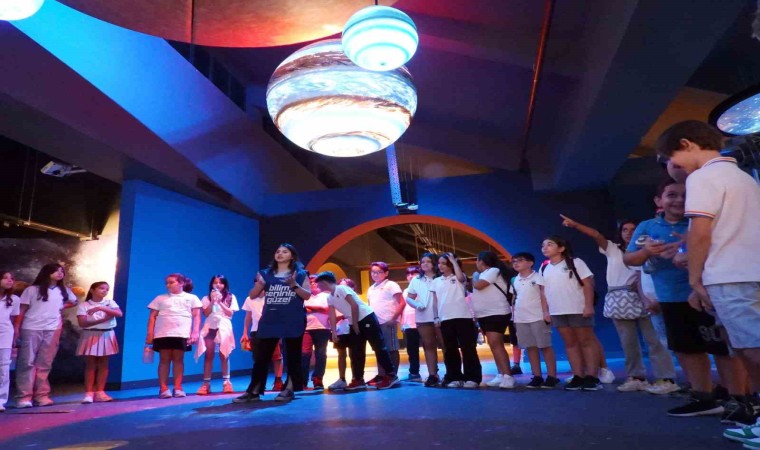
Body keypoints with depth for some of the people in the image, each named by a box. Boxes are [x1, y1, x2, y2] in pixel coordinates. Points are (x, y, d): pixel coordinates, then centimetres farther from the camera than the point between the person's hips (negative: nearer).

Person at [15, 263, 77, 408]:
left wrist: (61, 306, 13)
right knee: (27, 362, -2)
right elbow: (21, 310, -1)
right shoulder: (32, 289, 1)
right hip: (31, 329, -3)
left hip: (53, 329, 3)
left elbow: (74, 302, 28)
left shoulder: (64, 290, 12)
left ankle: (42, 395, 8)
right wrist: (16, 328, -8)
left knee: (45, 364, 5)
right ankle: (24, 396, 0)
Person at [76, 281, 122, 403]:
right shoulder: (83, 305, -2)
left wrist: (100, 308, -21)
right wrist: (102, 319, -20)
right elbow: (82, 323, -12)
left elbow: (119, 313, -12)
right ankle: (88, 393, 3)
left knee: (104, 364, 4)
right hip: (90, 336, -2)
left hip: (106, 336, 3)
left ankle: (99, 392, 10)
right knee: (90, 364, -2)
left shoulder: (110, 302, 4)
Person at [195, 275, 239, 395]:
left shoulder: (230, 297, 7)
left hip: (224, 327, -1)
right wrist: (212, 301, -11)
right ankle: (206, 383, 2)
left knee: (224, 355, -1)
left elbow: (230, 313, -2)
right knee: (208, 355, 0)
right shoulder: (206, 298, 10)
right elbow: (206, 313, -1)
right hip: (210, 327, 1)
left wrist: (220, 302, -10)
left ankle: (226, 382, 4)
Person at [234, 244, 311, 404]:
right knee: (261, 356, 3)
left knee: (292, 356, 4)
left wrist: (294, 285, -20)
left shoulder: (300, 274, 3)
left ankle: (289, 390, 12)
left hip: (293, 321, -3)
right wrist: (260, 284, -12)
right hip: (269, 321, 3)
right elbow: (252, 295, 8)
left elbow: (307, 295, -5)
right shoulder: (266, 273, 11)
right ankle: (253, 391, 10)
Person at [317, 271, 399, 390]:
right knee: (356, 352, 8)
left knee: (379, 347, -9)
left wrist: (355, 324, -13)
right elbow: (332, 315, 10)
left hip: (367, 318, -9)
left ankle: (391, 376, -6)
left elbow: (354, 305, -18)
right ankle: (358, 380, 15)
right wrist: (334, 332, -1)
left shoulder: (342, 288, -13)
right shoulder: (330, 298, 13)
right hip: (354, 324, 9)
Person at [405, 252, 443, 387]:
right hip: (423, 318, 3)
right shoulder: (416, 280, 9)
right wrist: (416, 305, -7)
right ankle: (433, 375, 12)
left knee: (445, 345, 2)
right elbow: (408, 298, 11)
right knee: (429, 346, 7)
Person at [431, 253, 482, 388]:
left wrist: (454, 260, -12)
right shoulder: (436, 281, 15)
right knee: (450, 349, 7)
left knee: (468, 348, -2)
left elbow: (461, 277, -21)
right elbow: (435, 301, 14)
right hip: (445, 319, 4)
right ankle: (454, 378, 16)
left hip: (462, 316, -4)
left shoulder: (458, 278, 4)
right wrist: (436, 317, 5)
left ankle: (473, 378, 4)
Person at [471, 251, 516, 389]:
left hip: (497, 313, -10)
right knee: (495, 345, 10)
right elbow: (475, 288, 15)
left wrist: (475, 277, -2)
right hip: (485, 314, 10)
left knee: (495, 344, -18)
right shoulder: (484, 274, 19)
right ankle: (501, 375, 14)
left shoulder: (493, 270, -9)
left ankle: (508, 376, -18)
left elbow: (478, 285, -18)